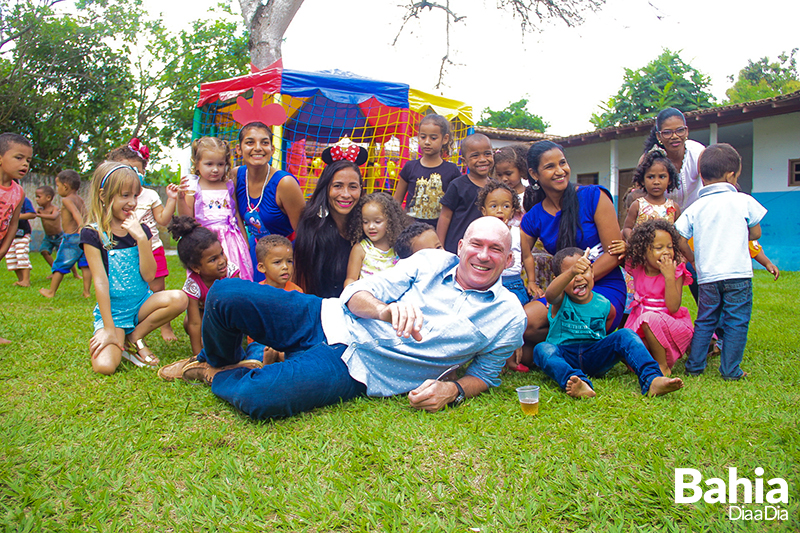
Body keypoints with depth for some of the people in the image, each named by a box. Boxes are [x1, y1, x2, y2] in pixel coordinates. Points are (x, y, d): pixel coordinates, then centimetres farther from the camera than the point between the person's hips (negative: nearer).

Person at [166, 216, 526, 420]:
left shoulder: (508, 319, 0)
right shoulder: (432, 261, 4)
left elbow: (485, 375, 12)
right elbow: (356, 293, -1)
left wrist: (453, 390, -12)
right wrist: (385, 310, -26)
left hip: (354, 370, -3)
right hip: (328, 319, 3)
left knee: (259, 399, -30)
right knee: (225, 294, -13)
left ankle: (220, 377, 7)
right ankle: (217, 363, 20)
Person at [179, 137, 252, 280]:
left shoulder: (228, 187, 9)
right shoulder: (193, 188, 1)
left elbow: (237, 215, 16)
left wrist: (245, 241, 16)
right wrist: (181, 198, -14)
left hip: (230, 239, 3)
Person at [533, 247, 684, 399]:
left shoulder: (604, 305, 4)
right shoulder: (561, 301, -6)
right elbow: (550, 295, -34)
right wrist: (571, 272, -51)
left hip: (595, 357, 2)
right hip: (564, 357, -2)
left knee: (625, 334, -19)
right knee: (542, 349, -34)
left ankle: (652, 379, -37)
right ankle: (577, 383, -59)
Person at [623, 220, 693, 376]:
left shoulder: (676, 272, -12)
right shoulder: (637, 269, -2)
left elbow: (673, 308, -23)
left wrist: (669, 276, -28)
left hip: (673, 326, -4)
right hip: (640, 326, 4)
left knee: (650, 318, -36)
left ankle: (663, 367, -17)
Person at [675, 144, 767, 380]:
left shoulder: (695, 207, 4)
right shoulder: (744, 201, 0)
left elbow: (679, 238, -1)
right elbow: (755, 233, 9)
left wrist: (693, 259, 14)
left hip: (707, 275, 3)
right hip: (738, 274, -3)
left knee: (704, 321, 14)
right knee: (736, 322, 4)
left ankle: (694, 365, 16)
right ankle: (730, 370, 7)